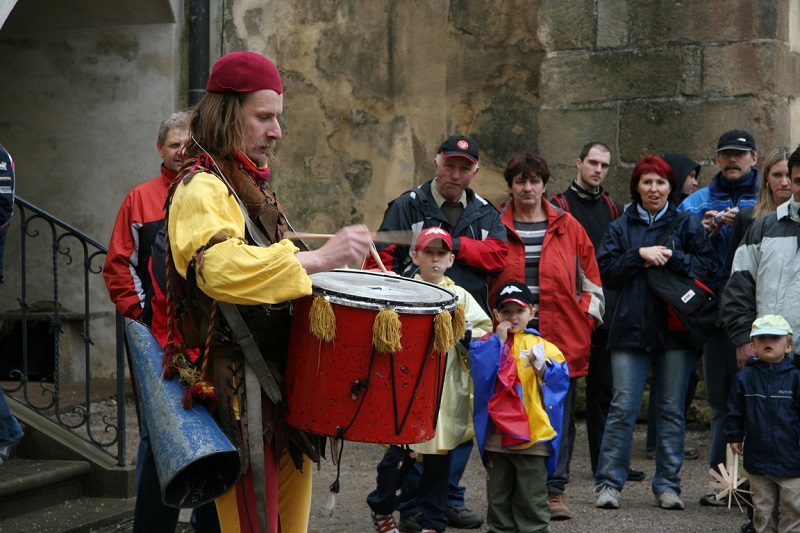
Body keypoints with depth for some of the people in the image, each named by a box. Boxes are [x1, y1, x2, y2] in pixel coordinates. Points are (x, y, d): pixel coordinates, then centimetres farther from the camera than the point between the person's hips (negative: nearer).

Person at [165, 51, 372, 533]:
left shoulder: (253, 185, 20)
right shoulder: (201, 189, -12)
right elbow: (220, 266, -31)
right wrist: (316, 260, -34)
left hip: (280, 373, 10)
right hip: (239, 381, -10)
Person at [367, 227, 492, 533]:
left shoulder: (460, 296, 10)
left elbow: (485, 332, 5)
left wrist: (461, 331, -11)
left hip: (447, 388, 2)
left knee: (439, 455, 5)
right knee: (401, 451, -1)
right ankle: (382, 508, 23)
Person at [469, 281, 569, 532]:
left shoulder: (542, 345, 4)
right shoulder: (487, 344, 4)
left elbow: (560, 378, -5)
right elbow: (481, 372, -14)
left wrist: (542, 368, -23)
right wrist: (498, 340, -13)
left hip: (533, 434, -1)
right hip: (496, 434, 1)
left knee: (532, 499, 4)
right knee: (498, 498, 13)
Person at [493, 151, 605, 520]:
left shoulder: (568, 227, 8)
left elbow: (591, 279, 13)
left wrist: (585, 320, 4)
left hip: (562, 341, 1)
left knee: (559, 417, 2)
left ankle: (553, 491, 10)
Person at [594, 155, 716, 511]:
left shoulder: (687, 225, 9)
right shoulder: (621, 227, 11)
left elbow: (708, 267, 0)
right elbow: (605, 270, 0)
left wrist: (671, 258, -11)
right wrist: (640, 254, -11)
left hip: (676, 329, 0)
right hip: (631, 329, 0)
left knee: (672, 409, 4)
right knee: (623, 408, -4)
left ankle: (667, 484, 12)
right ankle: (608, 483, 3)